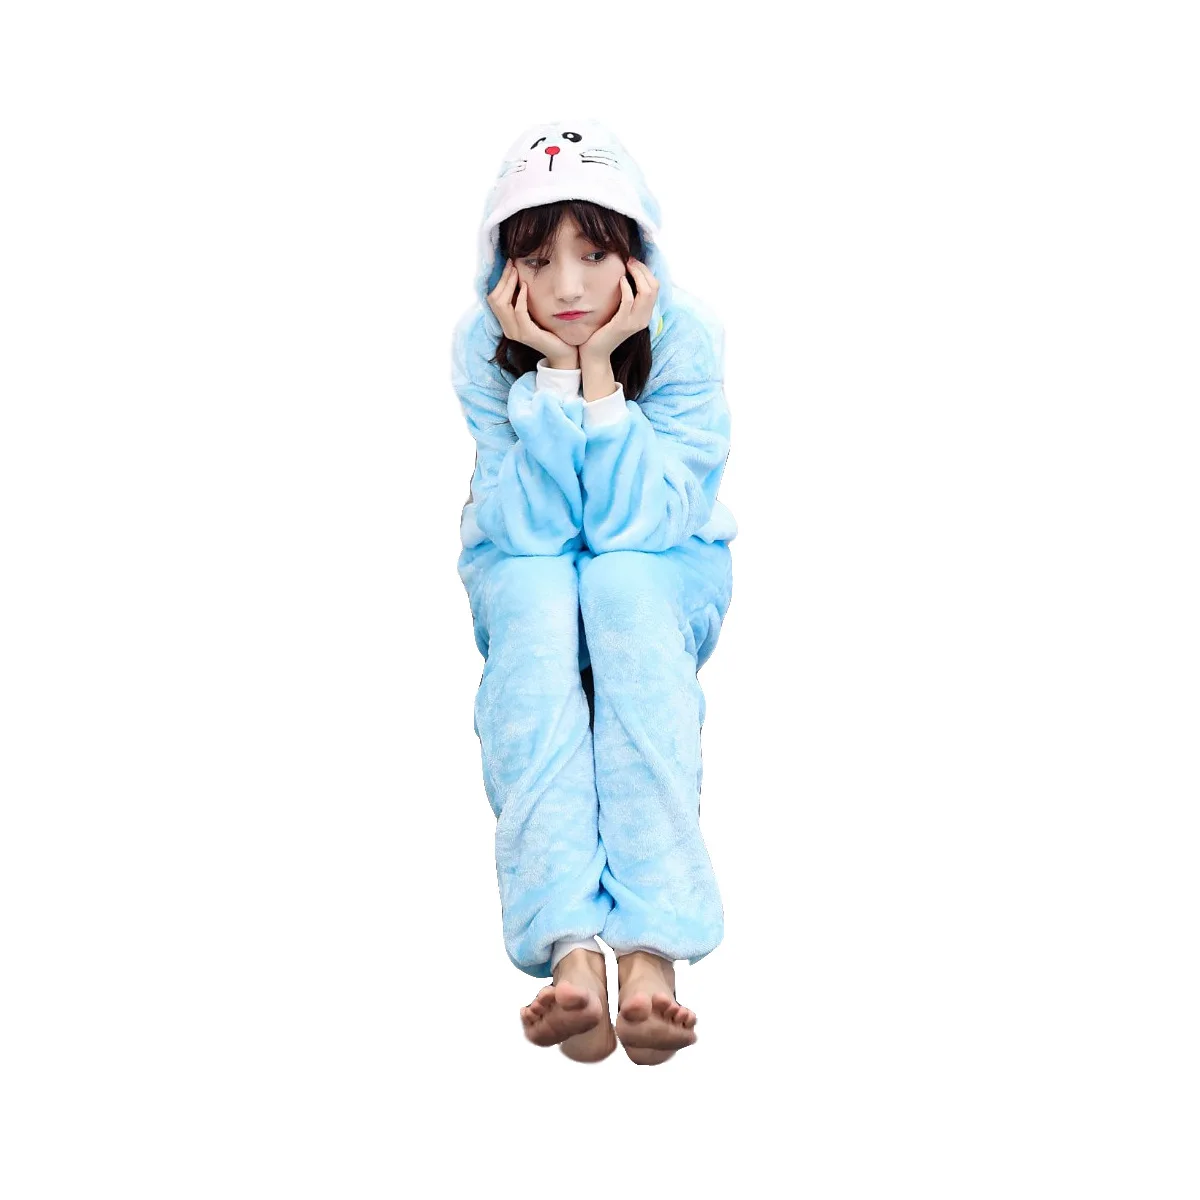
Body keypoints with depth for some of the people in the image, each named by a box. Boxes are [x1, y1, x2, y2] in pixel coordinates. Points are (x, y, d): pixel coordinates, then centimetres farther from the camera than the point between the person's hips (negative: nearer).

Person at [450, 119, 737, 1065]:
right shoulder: (482, 345, -17)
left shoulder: (686, 335, -19)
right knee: (539, 601, -36)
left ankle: (653, 953, -53)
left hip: (666, 572, 0)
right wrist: (554, 371, -30)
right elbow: (523, 529, -22)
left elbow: (639, 522, -24)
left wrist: (600, 366, -31)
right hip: (526, 573, 1)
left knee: (620, 584, -37)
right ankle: (570, 951, -52)